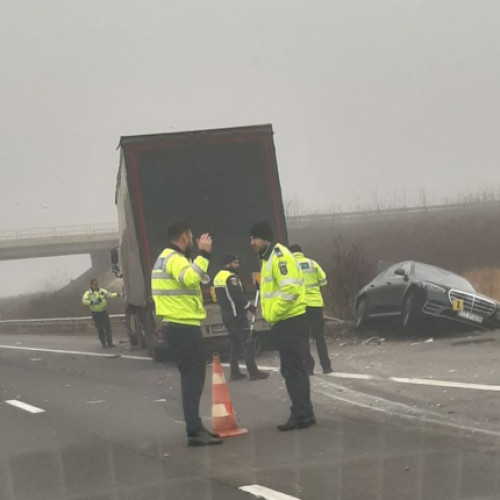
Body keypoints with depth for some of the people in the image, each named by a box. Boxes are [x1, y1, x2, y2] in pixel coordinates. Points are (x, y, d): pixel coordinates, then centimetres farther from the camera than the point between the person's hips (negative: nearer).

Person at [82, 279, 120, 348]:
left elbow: (109, 295, -5)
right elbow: (84, 301, -15)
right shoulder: (88, 293, -2)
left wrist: (116, 295, -22)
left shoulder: (102, 291, 6)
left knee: (108, 327, 1)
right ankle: (104, 344, 9)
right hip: (95, 313, -2)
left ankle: (110, 343, 8)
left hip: (104, 312, 2)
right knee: (100, 329, 1)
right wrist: (92, 302, -28)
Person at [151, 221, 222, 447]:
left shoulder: (165, 258, 19)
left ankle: (195, 428, 21)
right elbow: (189, 278, -35)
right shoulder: (175, 258, -15)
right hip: (183, 327, -11)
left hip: (176, 325, 11)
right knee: (193, 378, -10)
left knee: (192, 377, 16)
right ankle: (194, 431, -12)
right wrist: (204, 254, -32)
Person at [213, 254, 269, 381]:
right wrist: (251, 307, -9)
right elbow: (238, 297, -21)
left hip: (226, 315, 10)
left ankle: (235, 372, 14)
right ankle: (253, 372, -9)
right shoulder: (231, 277, -16)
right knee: (247, 343, -7)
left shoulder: (218, 277, 13)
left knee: (235, 344, 14)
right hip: (236, 315, -10)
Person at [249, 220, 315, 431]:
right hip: (283, 322, 11)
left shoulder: (279, 256, -14)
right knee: (292, 369, 14)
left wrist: (274, 313, -18)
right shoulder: (268, 258, 18)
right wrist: (270, 314, 15)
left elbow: (290, 288, -24)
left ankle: (302, 415, -6)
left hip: (290, 321, -11)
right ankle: (302, 413, 19)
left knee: (293, 369, -9)